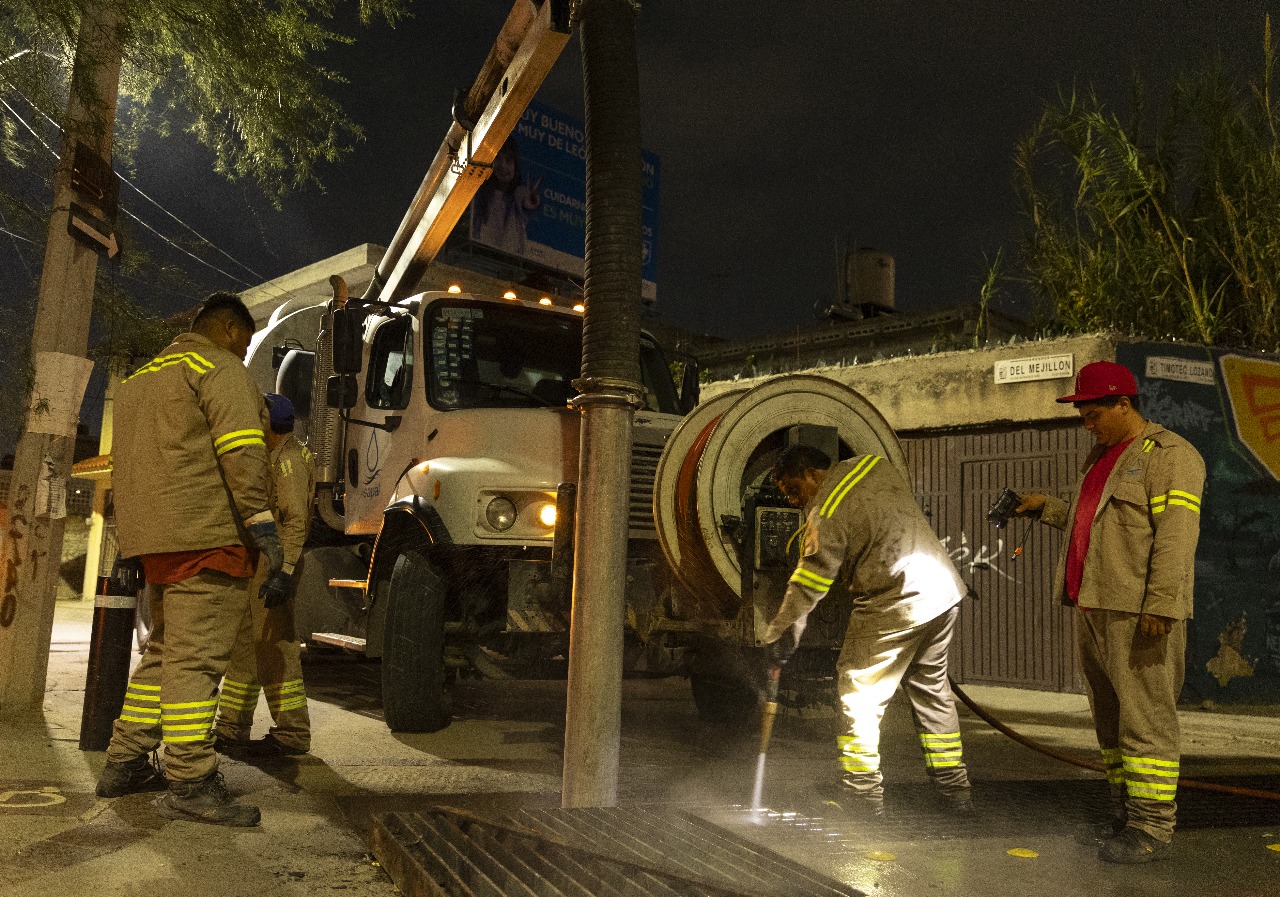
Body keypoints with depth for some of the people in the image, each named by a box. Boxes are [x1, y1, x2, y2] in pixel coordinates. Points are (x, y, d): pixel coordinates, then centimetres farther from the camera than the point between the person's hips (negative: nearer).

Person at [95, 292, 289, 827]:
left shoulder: (140, 378, 27)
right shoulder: (220, 368, -3)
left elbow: (124, 463, 28)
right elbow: (241, 451, -18)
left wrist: (137, 541, 29)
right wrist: (263, 525, -20)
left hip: (154, 539, 9)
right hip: (206, 532, -9)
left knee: (165, 652, 17)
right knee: (196, 658, -11)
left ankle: (123, 765, 22)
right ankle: (190, 786, -10)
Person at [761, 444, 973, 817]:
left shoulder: (827, 515, -16)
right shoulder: (875, 464, 6)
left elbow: (809, 585, -11)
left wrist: (779, 631, 0)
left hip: (895, 608, -9)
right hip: (946, 591, 9)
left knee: (860, 694, 5)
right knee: (931, 688, 21)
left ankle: (863, 793, 11)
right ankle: (954, 787, 28)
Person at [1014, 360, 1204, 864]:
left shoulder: (1169, 454, -6)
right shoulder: (1103, 458, 22)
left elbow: (1175, 536, -15)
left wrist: (1159, 606, -22)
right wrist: (1047, 508, 25)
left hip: (1137, 614, -9)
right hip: (1093, 607, 9)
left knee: (1144, 719, -6)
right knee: (1110, 719, 12)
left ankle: (1151, 831, 0)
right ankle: (1127, 814, 21)